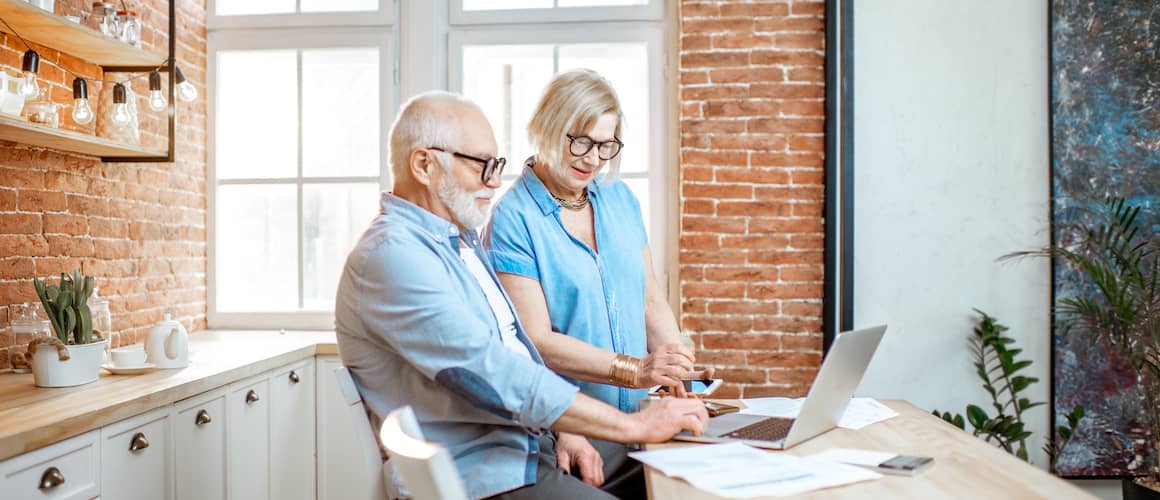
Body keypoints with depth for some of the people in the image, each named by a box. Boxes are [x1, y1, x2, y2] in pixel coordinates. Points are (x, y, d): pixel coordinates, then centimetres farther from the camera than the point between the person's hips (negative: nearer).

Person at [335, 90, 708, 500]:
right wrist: (635, 425, -20)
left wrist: (567, 430, 3)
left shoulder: (462, 241, 14)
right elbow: (492, 375, -24)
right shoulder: (391, 254, -17)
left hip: (531, 453, 9)